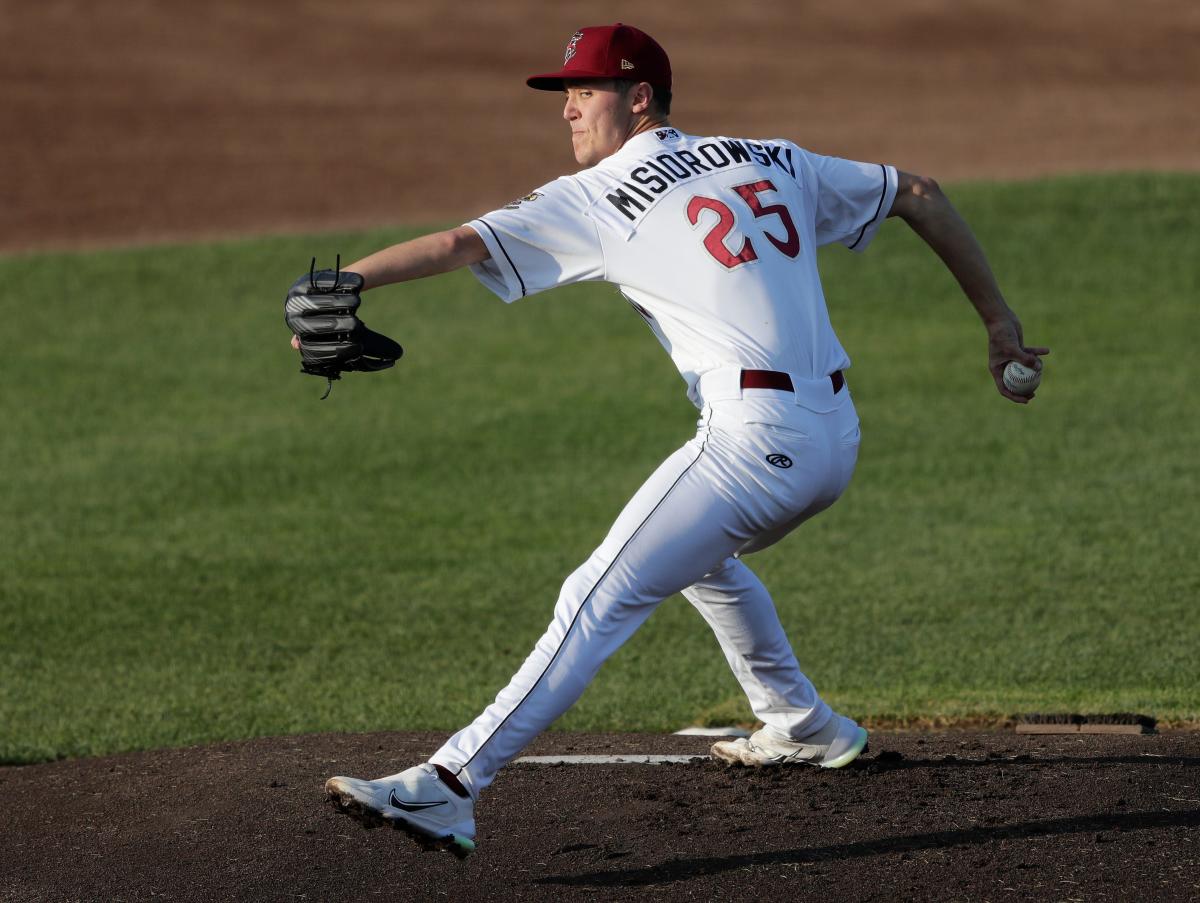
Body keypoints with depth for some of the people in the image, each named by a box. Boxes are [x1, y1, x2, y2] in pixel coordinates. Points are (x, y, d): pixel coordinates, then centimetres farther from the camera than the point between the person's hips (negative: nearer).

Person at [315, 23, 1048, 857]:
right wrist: (997, 318, 28)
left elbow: (456, 245, -6)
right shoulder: (775, 163, 19)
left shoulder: (599, 198, 2)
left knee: (599, 602, -12)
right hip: (835, 443, 8)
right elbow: (920, 195, 24)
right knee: (698, 553, 34)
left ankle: (449, 789, -21)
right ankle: (804, 728, 41)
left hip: (755, 440, -8)